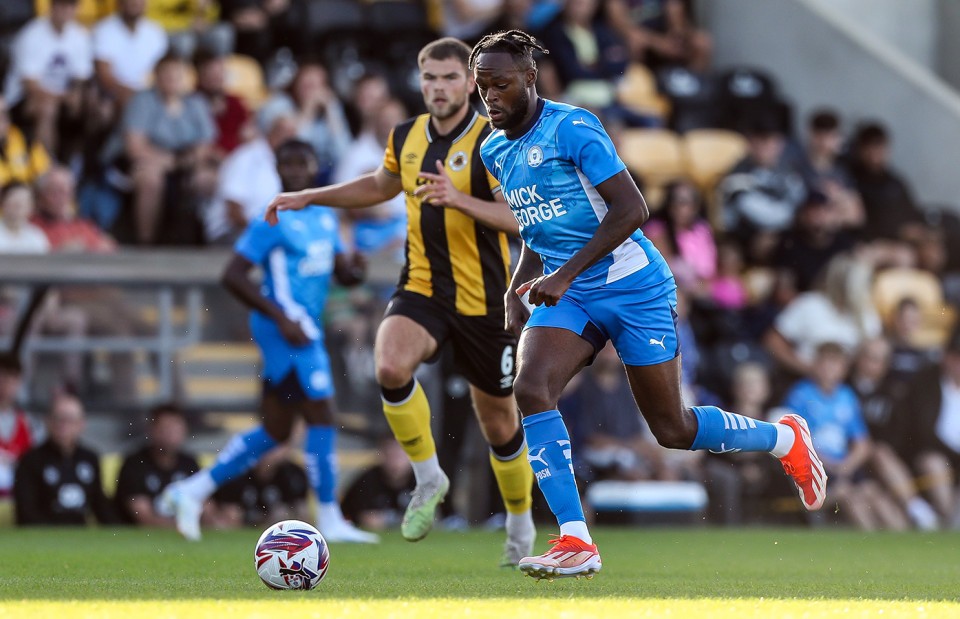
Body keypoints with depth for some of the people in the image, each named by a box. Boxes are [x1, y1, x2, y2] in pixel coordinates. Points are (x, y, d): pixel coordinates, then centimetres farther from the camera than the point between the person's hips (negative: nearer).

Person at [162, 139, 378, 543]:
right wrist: (282, 317, -19)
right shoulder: (273, 221, -11)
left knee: (275, 431, 13)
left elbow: (342, 272, 20)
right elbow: (233, 275, -15)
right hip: (288, 329, -9)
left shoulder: (325, 216, 13)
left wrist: (353, 270, -5)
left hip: (305, 329, 9)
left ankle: (192, 491, 19)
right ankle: (329, 521, -3)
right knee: (321, 417, -9)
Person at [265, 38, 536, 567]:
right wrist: (310, 198, 23)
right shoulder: (407, 137, 6)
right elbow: (382, 185, 27)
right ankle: (428, 479, -7)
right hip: (421, 289, 3)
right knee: (390, 367, -28)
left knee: (497, 420, 7)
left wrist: (460, 200, -34)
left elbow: (521, 218, -21)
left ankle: (520, 525, 32)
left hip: (483, 300, -3)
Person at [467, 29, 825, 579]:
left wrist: (564, 275, -25)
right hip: (567, 298, 6)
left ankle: (786, 440, 31)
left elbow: (631, 209, -22)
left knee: (673, 429, 1)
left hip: (635, 290, -6)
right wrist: (517, 288, 8)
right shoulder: (495, 152, 9)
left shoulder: (573, 128, -16)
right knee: (531, 390, -22)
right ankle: (576, 543, -23)